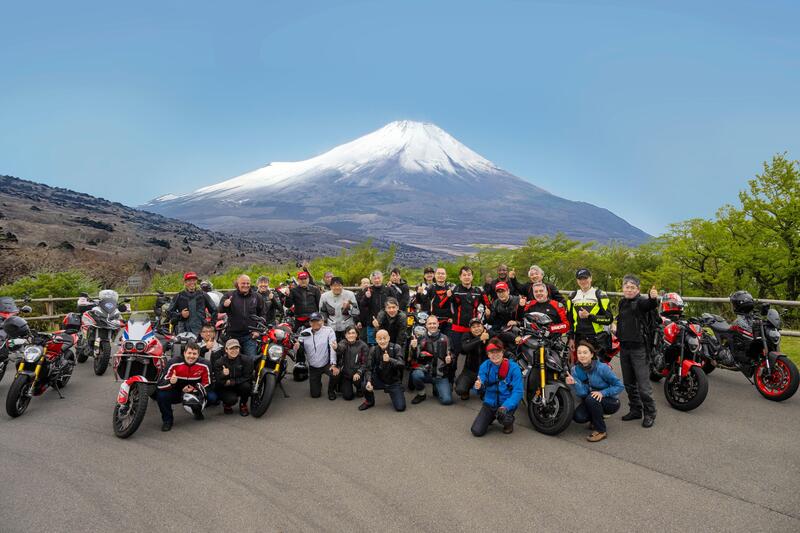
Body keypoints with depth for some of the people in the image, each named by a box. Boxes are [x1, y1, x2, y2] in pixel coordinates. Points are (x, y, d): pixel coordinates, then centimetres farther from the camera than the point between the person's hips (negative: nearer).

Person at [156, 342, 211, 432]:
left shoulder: (203, 365, -16)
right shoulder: (173, 363, -21)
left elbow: (207, 383, -4)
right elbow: (160, 384, -20)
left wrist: (194, 389, -22)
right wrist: (171, 382, -43)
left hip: (193, 392, 1)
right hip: (175, 393, -1)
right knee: (161, 395, -31)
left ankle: (197, 411, 13)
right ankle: (167, 420, -3)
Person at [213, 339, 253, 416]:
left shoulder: (246, 360, -11)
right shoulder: (219, 362, -10)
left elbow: (247, 378, -13)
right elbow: (217, 382, -16)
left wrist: (232, 382, -23)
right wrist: (223, 375, -38)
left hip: (238, 386, 2)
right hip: (224, 389, -2)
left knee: (246, 386, -31)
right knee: (232, 399, -32)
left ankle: (243, 405, 1)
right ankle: (227, 404, 9)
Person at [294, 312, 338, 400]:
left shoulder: (328, 330, -13)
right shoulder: (304, 333, -4)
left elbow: (333, 348, -22)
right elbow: (301, 351, -3)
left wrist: (333, 364, -32)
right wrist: (297, 348, -28)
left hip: (327, 364, -3)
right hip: (313, 367, 3)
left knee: (335, 373, -34)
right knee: (315, 394, 5)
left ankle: (331, 391, 0)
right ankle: (318, 384, 43)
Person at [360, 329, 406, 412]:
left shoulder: (396, 348, -14)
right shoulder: (373, 350, -8)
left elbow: (402, 364, -27)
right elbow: (369, 368, -14)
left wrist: (389, 360, -46)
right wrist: (368, 381, -34)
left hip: (394, 382, -1)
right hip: (379, 380, 2)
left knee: (400, 407, -14)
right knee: (365, 381, -27)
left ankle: (393, 394, 21)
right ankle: (369, 401, 4)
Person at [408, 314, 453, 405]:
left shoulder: (444, 339, 4)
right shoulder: (421, 338, 0)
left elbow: (450, 355, 14)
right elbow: (414, 358, -5)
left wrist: (450, 359, -9)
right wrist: (413, 347, -23)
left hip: (441, 374, 1)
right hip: (425, 372, 0)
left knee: (447, 400, -15)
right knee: (416, 374, -34)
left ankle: (436, 389, 20)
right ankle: (421, 394, -2)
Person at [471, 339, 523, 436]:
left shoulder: (513, 367, -15)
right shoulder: (485, 366, -6)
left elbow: (518, 392, -17)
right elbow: (481, 383, -13)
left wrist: (505, 406, -31)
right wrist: (478, 386, -39)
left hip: (507, 403, -3)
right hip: (490, 402, 3)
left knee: (503, 416, -36)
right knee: (476, 431, -9)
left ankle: (509, 421, 4)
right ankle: (491, 416, 24)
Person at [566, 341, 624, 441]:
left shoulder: (602, 368, -21)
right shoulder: (575, 370, -10)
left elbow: (619, 386, -15)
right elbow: (582, 393, -19)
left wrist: (602, 393, -28)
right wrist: (573, 383, -39)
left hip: (610, 402, -4)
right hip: (589, 403, 4)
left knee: (591, 398, -34)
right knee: (578, 417, -23)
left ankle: (601, 431, -14)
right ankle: (596, 419, 12)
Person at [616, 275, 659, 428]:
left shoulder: (641, 301, -12)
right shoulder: (622, 302, 11)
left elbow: (649, 305, -37)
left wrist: (653, 298, -58)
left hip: (639, 347, -7)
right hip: (624, 347, 7)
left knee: (643, 384, -4)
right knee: (629, 383, 15)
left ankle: (649, 414, 10)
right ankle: (635, 410, 28)